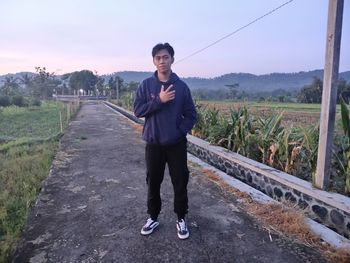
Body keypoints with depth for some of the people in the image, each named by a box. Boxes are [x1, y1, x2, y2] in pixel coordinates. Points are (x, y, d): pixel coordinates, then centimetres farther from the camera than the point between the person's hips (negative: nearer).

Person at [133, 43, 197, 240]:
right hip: (154, 144, 1)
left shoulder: (182, 86, -1)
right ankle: (153, 217, 32)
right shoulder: (146, 85, 0)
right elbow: (138, 110, -7)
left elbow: (191, 115, 0)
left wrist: (180, 131, -14)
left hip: (177, 144, 0)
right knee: (153, 183, 12)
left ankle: (181, 219, 26)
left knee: (180, 183, 7)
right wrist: (159, 100, -18)